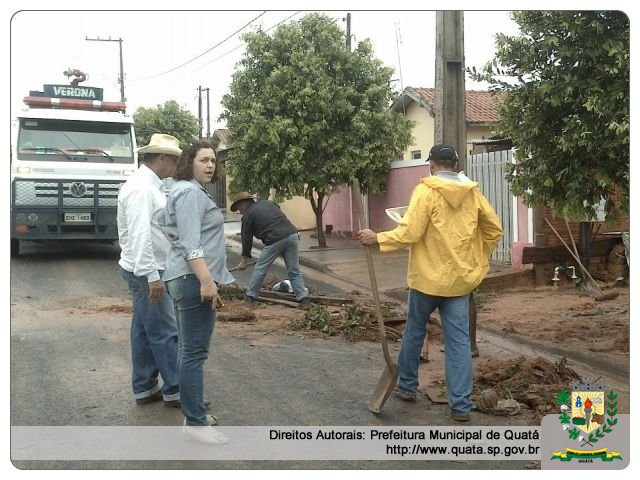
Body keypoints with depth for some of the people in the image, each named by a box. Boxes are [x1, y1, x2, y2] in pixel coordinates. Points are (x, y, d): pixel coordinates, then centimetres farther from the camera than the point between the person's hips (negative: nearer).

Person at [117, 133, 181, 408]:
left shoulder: (150, 185, 13)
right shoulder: (141, 188, -18)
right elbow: (140, 236, -24)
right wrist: (152, 276, -25)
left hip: (149, 270, 10)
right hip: (146, 272, -10)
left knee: (145, 331, 14)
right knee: (164, 333, -2)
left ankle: (145, 389, 22)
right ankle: (175, 390, 7)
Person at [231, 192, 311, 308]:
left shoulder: (248, 215, 8)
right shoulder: (267, 203, 25)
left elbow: (246, 238, 12)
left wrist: (244, 259, 21)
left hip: (275, 240, -6)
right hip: (292, 234, 6)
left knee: (260, 268, 10)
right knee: (294, 271, 10)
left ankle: (250, 297, 17)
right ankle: (304, 299, 5)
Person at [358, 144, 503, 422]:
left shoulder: (426, 191, -12)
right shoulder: (473, 193, 3)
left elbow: (409, 233, -19)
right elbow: (495, 229, 8)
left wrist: (377, 238, -8)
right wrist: (480, 258, 20)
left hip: (428, 277, -3)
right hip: (460, 278, 4)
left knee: (414, 332, 16)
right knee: (459, 340, 4)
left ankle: (407, 386, 30)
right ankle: (461, 405, 4)